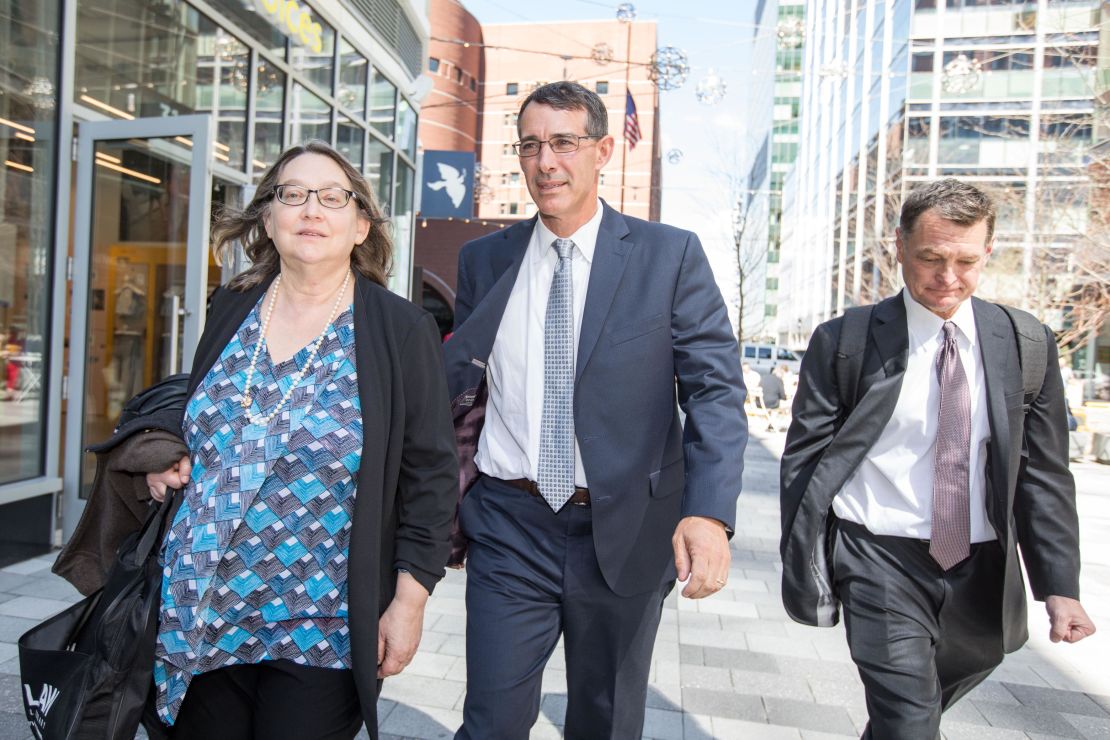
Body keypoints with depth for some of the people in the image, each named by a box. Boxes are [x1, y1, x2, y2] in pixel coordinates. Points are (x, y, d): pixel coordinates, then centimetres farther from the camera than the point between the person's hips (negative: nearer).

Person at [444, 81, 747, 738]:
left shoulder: (671, 255, -4)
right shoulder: (484, 260, 4)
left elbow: (716, 388, -9)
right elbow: (455, 385, 11)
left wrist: (709, 511, -22)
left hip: (624, 532, 0)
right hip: (509, 527, 1)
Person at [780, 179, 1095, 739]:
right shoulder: (844, 341, -7)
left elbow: (1043, 473, 5)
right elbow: (804, 463, -6)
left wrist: (1060, 585, -1)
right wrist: (804, 574, -7)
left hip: (981, 575, 4)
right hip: (882, 565, -3)